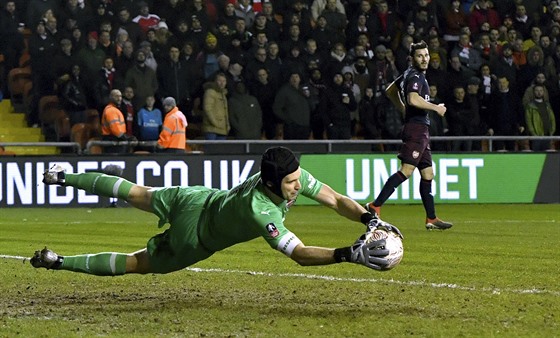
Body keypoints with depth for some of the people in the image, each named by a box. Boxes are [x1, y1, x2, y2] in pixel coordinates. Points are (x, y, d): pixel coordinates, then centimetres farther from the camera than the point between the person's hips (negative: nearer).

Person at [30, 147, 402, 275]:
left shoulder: (295, 177, -25)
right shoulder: (261, 211, -45)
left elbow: (336, 199, -18)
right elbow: (300, 254, -49)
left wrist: (370, 219, -33)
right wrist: (351, 254, -59)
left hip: (197, 199, 7)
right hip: (195, 236, -7)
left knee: (136, 193, 25)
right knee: (138, 264, 9)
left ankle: (64, 177, 43)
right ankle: (57, 261, 17)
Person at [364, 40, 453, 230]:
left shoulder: (409, 75, 18)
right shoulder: (415, 76, -12)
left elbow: (390, 91, 32)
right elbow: (413, 99, -29)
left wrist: (404, 110, 31)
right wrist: (436, 108, -17)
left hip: (421, 131, 11)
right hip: (416, 128, -11)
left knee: (428, 174, 11)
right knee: (406, 170, -17)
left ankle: (431, 219, 14)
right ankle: (375, 207, -22)